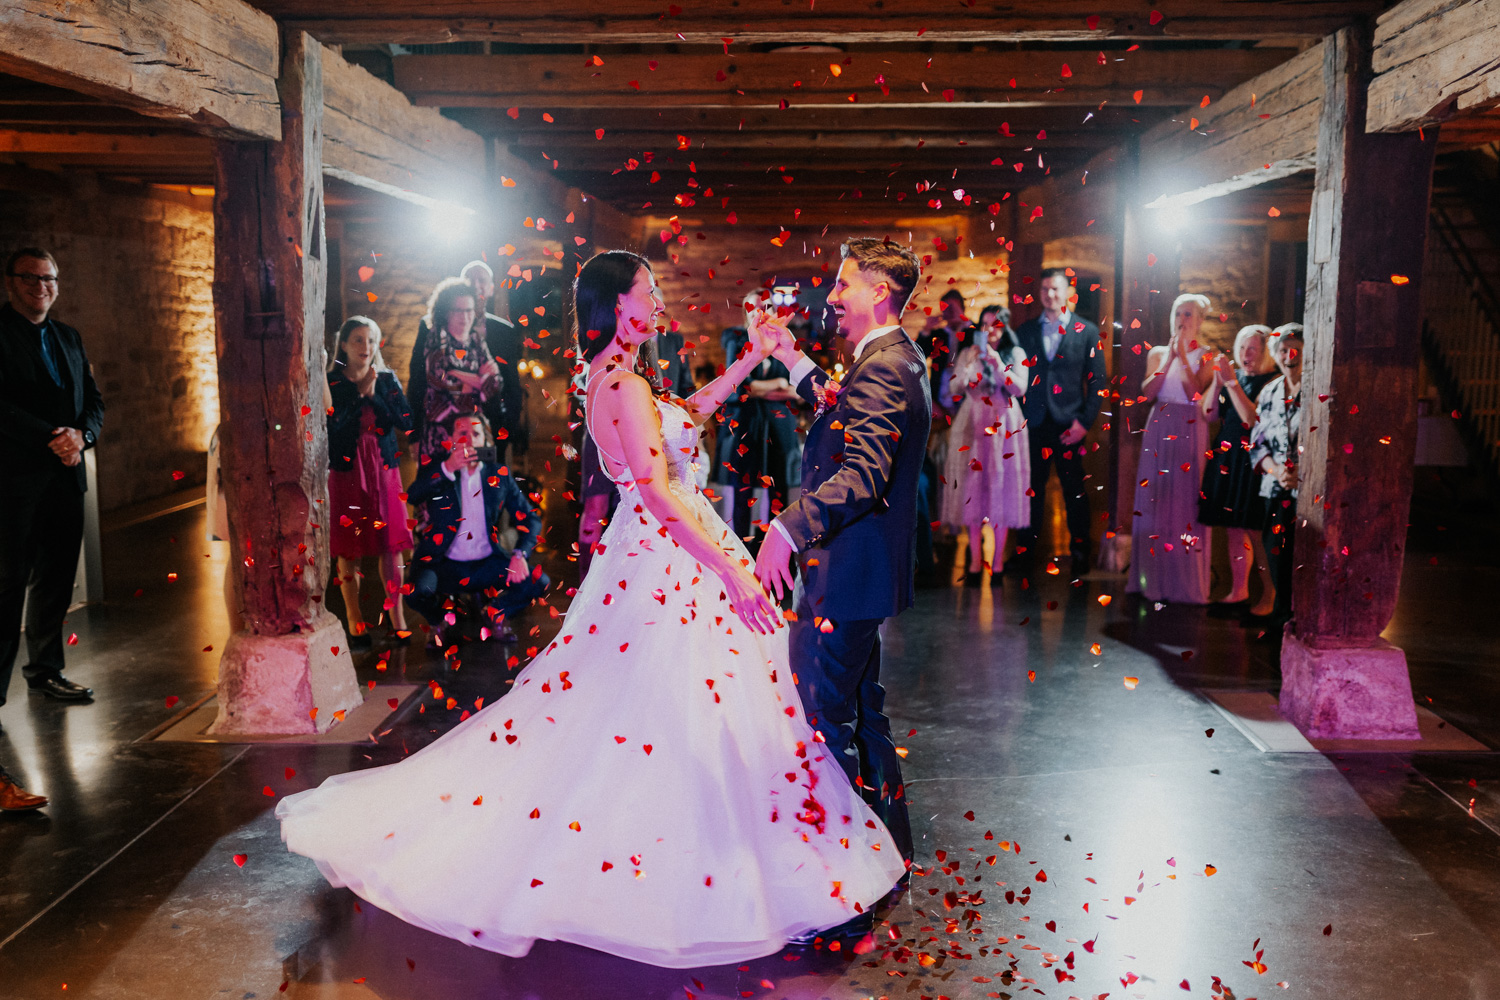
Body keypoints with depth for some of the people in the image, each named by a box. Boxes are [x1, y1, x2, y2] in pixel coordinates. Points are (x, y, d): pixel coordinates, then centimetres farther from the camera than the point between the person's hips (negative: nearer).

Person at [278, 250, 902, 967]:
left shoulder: (610, 378, 12)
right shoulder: (627, 385, -18)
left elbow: (689, 410, 25)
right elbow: (659, 488, -24)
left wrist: (751, 358, 20)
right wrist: (731, 570, -23)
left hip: (648, 558, 10)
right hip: (673, 563, -10)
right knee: (684, 710, -1)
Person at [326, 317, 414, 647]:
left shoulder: (387, 380, 7)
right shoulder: (331, 382, -1)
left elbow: (405, 422, -5)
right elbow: (332, 426, -15)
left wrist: (374, 395, -11)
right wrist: (360, 394, -13)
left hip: (384, 471, 2)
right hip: (347, 474, -2)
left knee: (390, 548, 2)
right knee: (349, 551, 2)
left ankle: (398, 620, 10)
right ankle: (355, 625, 11)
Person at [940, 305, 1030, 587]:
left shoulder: (1015, 354, 6)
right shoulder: (968, 353, 9)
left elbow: (1019, 389, -6)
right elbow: (956, 388, -1)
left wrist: (998, 365, -17)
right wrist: (970, 363, -15)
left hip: (1004, 428, -1)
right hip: (973, 427, 1)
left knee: (1002, 491, -2)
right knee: (973, 492, -2)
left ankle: (997, 564, 3)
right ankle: (975, 563, 3)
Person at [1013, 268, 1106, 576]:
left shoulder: (1086, 331, 5)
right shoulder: (1025, 330, 11)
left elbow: (1097, 380, 2)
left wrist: (1084, 422, -7)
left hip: (1069, 424, -2)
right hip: (1033, 423, 2)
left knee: (1074, 491, 4)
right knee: (1031, 489, 4)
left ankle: (1079, 553, 15)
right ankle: (1025, 551, 14)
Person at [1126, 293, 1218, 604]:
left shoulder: (1204, 356, 2)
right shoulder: (1158, 353, 12)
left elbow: (1196, 395, -12)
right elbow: (1147, 392, -2)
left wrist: (1183, 357, -11)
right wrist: (1169, 358, -7)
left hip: (1189, 434, -3)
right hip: (1158, 431, 3)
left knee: (1185, 502, -4)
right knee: (1153, 500, 2)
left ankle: (1185, 583, 2)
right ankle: (1152, 577, 10)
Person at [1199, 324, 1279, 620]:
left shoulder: (1273, 383, -8)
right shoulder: (1234, 377, 12)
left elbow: (1253, 419, -20)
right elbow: (1208, 413, 9)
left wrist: (1232, 383, -18)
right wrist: (1218, 380, -3)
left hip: (1255, 462, -7)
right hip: (1227, 459, 7)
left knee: (1257, 532, -6)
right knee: (1234, 529, 11)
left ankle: (1270, 594, 5)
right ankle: (1238, 592, 20)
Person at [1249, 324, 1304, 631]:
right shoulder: (1269, 392, 13)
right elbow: (1257, 441, 11)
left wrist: (1301, 474, -17)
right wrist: (1276, 469, -7)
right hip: (1276, 489, 5)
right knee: (1277, 553, 5)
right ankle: (1284, 614, 19)